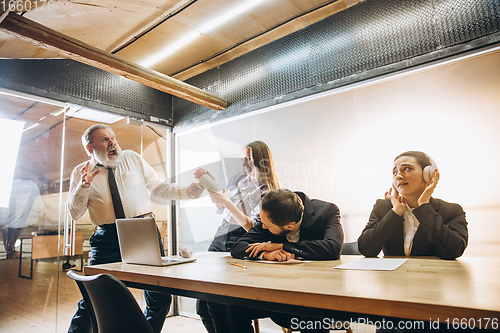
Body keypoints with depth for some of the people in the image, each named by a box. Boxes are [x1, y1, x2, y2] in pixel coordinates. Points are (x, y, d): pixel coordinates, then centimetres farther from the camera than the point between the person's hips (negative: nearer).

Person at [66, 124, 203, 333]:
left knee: (159, 296, 1)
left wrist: (186, 192, -7)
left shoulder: (133, 158, 10)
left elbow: (157, 188, 8)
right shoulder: (81, 172, 7)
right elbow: (75, 214, 4)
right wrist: (83, 186, -12)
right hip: (108, 239, -1)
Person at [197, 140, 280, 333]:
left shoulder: (267, 191, -6)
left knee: (215, 302, -13)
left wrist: (227, 202, -17)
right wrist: (212, 189, 8)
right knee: (202, 305, 1)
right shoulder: (236, 179, 12)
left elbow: (252, 226, -13)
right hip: (220, 236, 6)